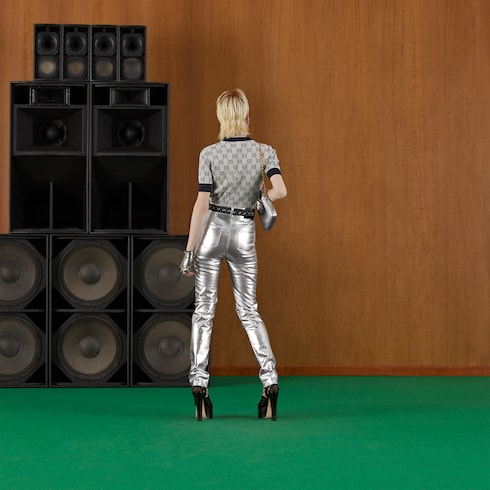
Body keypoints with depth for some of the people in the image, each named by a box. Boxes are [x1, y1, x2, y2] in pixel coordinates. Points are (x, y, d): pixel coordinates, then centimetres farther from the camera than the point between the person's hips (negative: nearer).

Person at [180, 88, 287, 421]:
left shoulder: (210, 154, -9)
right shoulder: (265, 152, -5)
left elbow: (202, 204, -11)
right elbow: (281, 191, -18)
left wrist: (189, 250, -7)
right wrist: (261, 199, 6)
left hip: (212, 230, -1)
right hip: (244, 234, 1)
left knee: (204, 308, 5)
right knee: (248, 310, 10)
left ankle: (199, 383, -1)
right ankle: (270, 379, -2)